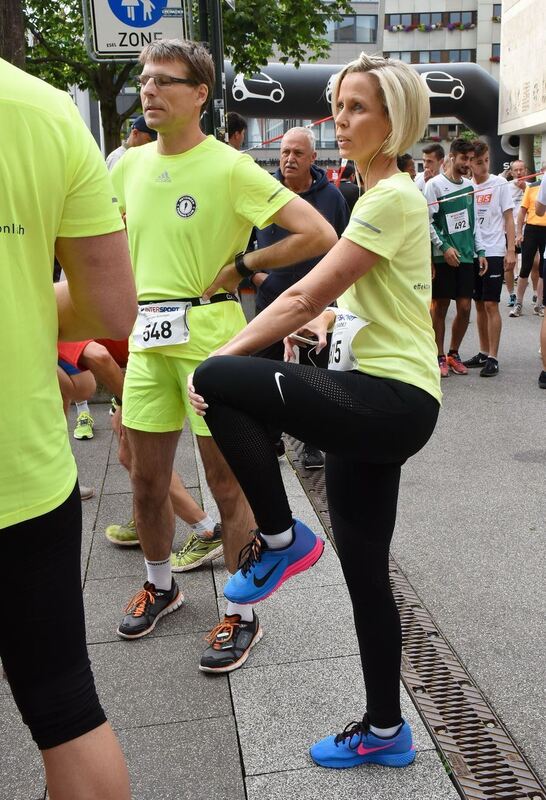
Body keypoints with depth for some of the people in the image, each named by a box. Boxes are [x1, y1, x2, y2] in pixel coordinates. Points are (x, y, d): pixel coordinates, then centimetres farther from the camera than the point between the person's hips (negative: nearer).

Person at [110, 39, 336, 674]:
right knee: (146, 480, 15)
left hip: (209, 333, -6)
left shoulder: (229, 166, -9)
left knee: (228, 484, 4)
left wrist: (241, 267, -7)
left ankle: (242, 615, 21)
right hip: (148, 337, 6)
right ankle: (160, 585, 40)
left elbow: (318, 234, -15)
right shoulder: (130, 164, 9)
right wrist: (133, 301, 13)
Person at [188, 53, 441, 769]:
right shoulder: (379, 193, 20)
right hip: (378, 401, 10)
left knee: (218, 380, -21)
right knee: (365, 572, 14)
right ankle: (386, 732, 29)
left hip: (391, 399, -10)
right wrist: (328, 317, 9)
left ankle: (279, 539, -4)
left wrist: (225, 354, -10)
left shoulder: (393, 196, -11)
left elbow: (306, 296, -16)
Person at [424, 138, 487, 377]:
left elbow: (474, 222, 18)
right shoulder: (434, 185, -3)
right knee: (440, 307, 1)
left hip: (467, 256, 5)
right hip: (443, 257, -5)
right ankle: (440, 357, 12)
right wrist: (444, 247, -15)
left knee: (465, 308, 3)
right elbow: (427, 221, -8)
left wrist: (480, 252, 12)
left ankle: (453, 353, 19)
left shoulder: (469, 186, 14)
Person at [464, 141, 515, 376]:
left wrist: (511, 251, -9)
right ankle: (484, 352, 20)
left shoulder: (500, 184, -1)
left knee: (491, 305, -6)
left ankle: (493, 358, -2)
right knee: (479, 305, 10)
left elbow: (509, 218, -2)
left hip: (493, 252, -4)